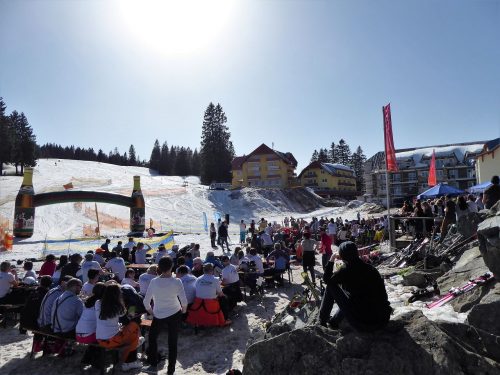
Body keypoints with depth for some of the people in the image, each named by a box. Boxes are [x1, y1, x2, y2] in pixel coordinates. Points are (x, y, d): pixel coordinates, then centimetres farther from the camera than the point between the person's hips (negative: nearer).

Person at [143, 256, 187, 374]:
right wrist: (183, 310, 6)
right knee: (172, 342, 13)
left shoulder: (153, 282, -11)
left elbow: (146, 301, -6)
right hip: (174, 315, -1)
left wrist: (151, 311, 12)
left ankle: (153, 364, 33)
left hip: (158, 316, 1)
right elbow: (184, 301, -15)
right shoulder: (176, 282, -15)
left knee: (152, 338, 26)